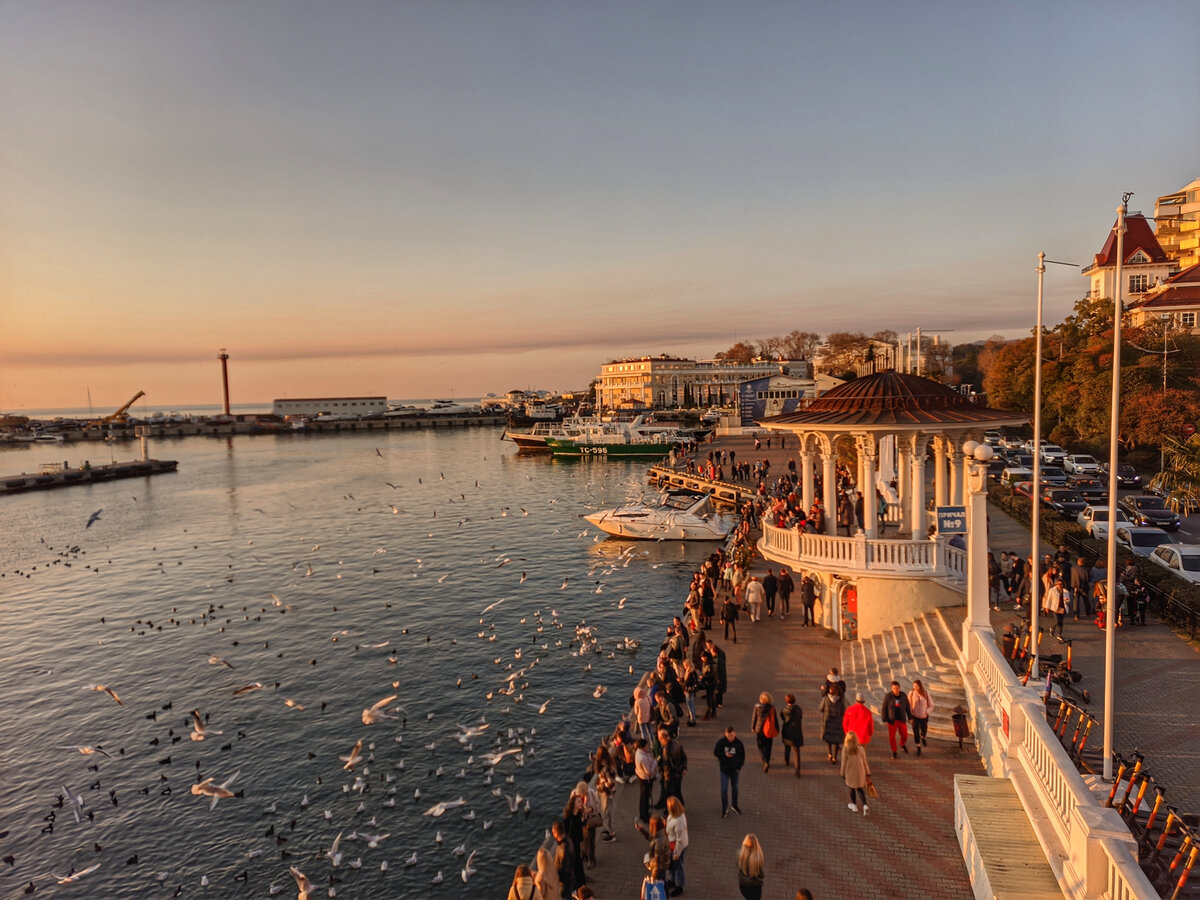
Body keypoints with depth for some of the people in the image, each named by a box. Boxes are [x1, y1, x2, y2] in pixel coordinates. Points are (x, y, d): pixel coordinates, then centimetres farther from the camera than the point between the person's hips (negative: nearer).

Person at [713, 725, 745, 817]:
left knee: (735, 788, 18)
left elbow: (742, 755, 0)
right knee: (724, 789, -1)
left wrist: (739, 766, -4)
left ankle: (734, 805, 38)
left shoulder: (739, 743, -13)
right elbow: (715, 752, -5)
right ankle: (724, 809, 15)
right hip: (724, 770, -1)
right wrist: (724, 755, -22)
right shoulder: (721, 742, -15)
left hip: (735, 769, 1)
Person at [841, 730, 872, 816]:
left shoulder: (845, 749, -15)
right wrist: (868, 772, 13)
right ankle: (865, 805, -1)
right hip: (860, 772, 2)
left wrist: (842, 774, 1)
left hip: (850, 772, -2)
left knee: (852, 789, 17)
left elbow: (844, 762, -10)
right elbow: (864, 761, 0)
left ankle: (854, 805, 31)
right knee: (860, 789, 16)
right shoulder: (861, 748, -8)